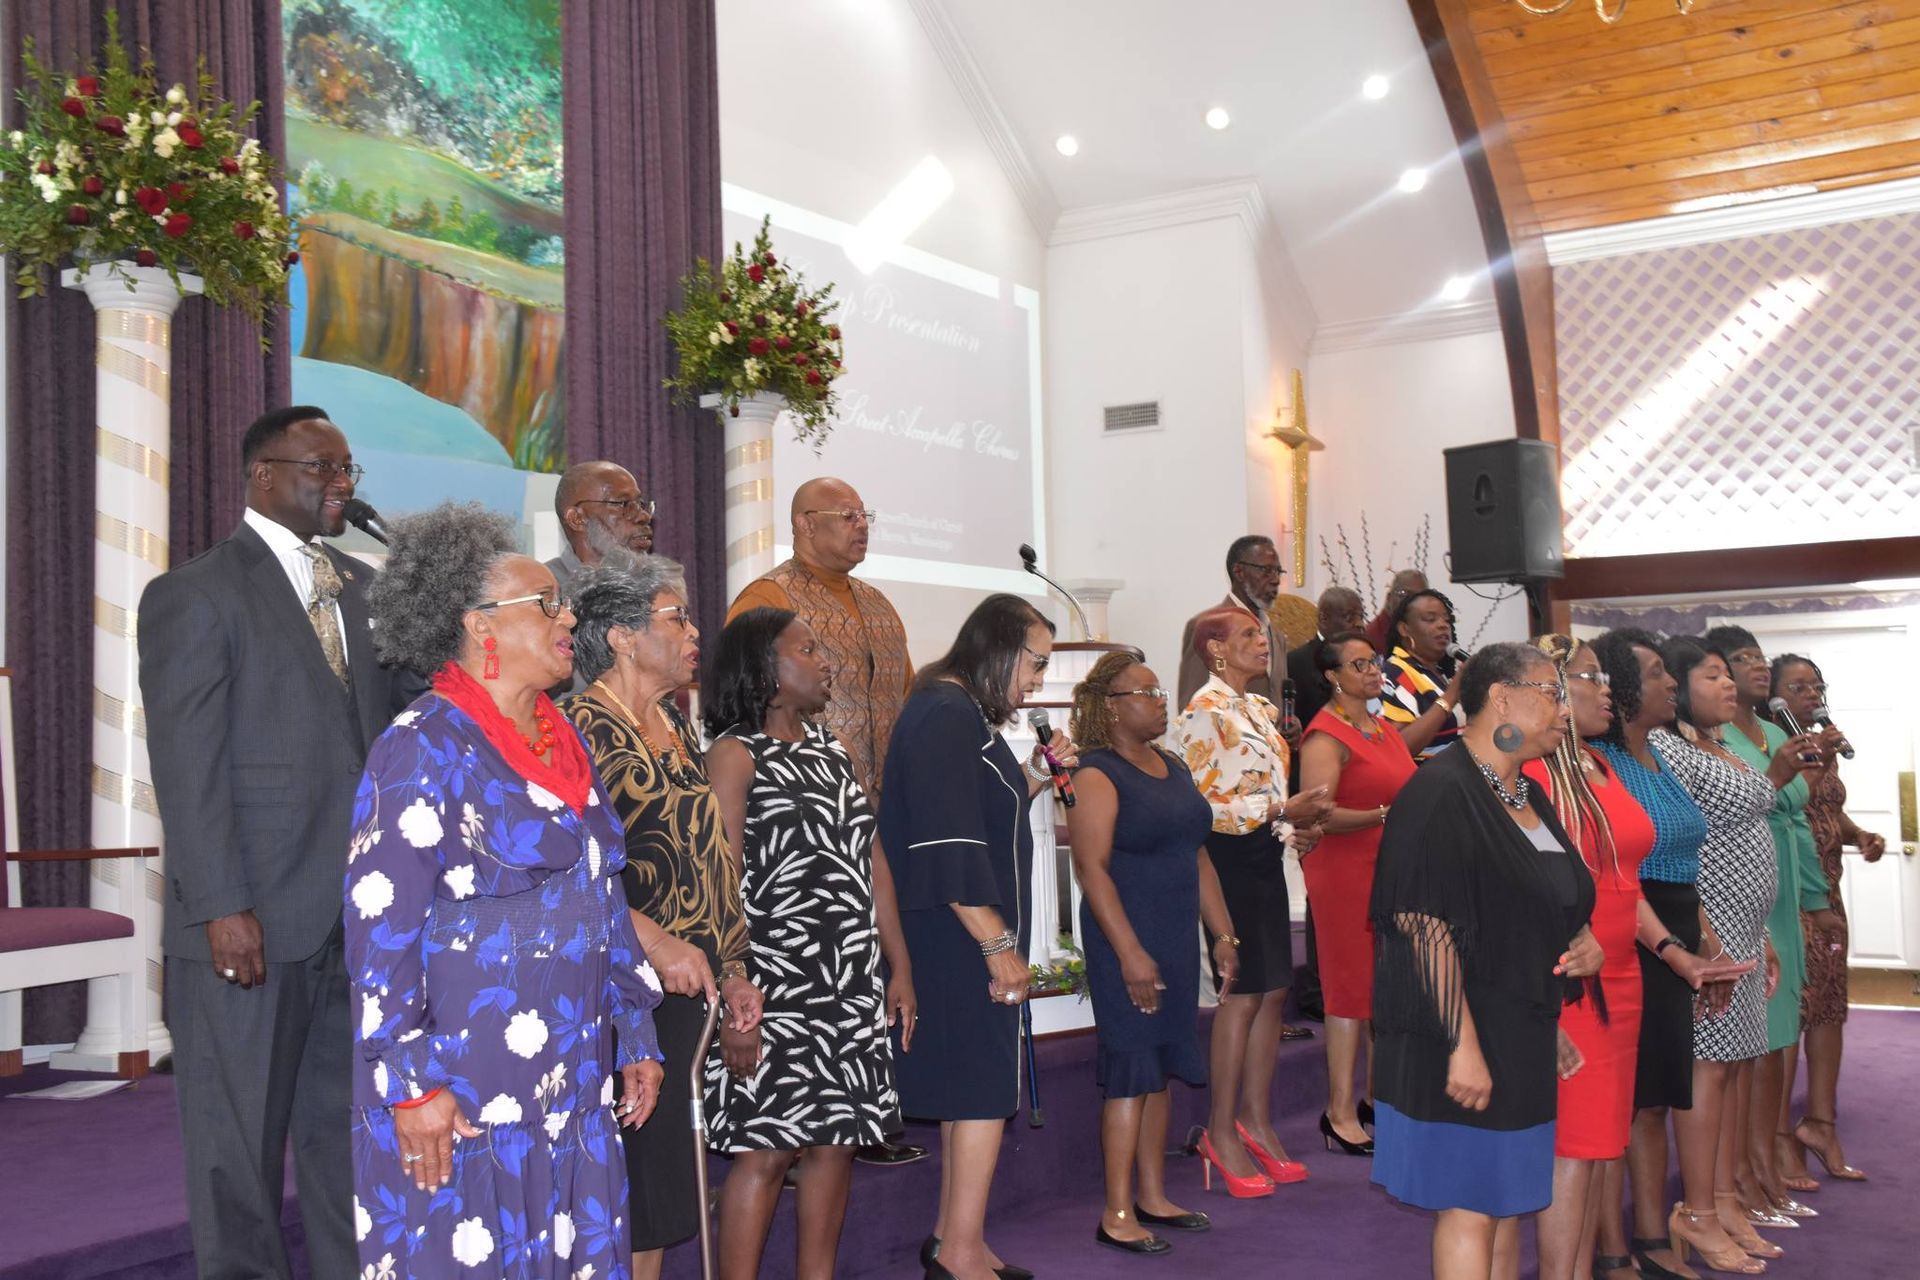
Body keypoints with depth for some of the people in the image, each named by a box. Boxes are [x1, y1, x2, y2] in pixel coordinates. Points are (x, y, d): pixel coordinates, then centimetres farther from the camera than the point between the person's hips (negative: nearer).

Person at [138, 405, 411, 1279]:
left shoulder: (364, 590, 13)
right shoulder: (192, 595, -5)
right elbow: (187, 766, -11)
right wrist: (222, 907, -16)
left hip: (359, 919, 6)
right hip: (251, 923, -5)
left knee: (347, 1134, 14)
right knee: (239, 1142, 7)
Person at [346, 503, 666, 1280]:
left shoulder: (568, 746, 12)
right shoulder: (423, 747, -10)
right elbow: (382, 926, -15)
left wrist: (635, 1035, 15)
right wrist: (412, 1084, -18)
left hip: (571, 1089, 7)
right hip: (459, 1096, -7)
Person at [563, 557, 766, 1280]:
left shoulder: (676, 728, 14)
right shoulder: (581, 728, -11)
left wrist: (731, 970, 14)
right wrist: (656, 942, -23)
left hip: (693, 985, 8)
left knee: (665, 1187, 14)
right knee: (629, 1195, -1)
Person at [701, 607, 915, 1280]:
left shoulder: (830, 748, 15)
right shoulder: (735, 753, -7)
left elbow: (871, 859, 17)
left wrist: (900, 966, 14)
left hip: (852, 987, 7)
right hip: (777, 988, -7)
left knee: (836, 1142, 10)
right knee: (768, 1148, -4)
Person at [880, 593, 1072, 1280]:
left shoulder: (966, 713, 14)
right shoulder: (946, 716, -18)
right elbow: (947, 847, -24)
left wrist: (1039, 771, 9)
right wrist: (999, 945, -23)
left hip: (972, 939, 10)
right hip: (959, 939, -10)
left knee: (971, 1087, 15)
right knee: (985, 1087, -5)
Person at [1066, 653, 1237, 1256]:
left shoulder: (1174, 770, 13)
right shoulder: (1098, 776, -11)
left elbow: (1198, 858, 17)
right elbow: (1092, 869, -17)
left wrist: (1223, 934, 14)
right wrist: (1129, 953, -21)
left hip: (1177, 940, 8)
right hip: (1126, 941, -8)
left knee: (1161, 1069, 12)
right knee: (1131, 1070, -4)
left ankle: (1153, 1196, 23)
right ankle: (1117, 1214, 4)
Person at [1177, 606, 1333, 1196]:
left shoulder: (1260, 708, 16)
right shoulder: (1206, 711, -11)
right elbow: (1205, 804, -18)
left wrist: (1294, 830, 4)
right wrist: (1285, 811, -22)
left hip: (1265, 857, 9)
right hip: (1229, 859, -8)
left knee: (1274, 991, 8)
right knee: (1244, 993, -6)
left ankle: (1257, 1120, 19)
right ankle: (1222, 1132, 5)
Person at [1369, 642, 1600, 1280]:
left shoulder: (1528, 795, 12)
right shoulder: (1441, 792, -16)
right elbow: (1425, 926, -21)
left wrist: (1583, 943, 3)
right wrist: (1463, 1045, -23)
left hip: (1524, 1039, 9)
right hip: (1467, 1042, -9)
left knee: (1508, 1203, 15)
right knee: (1470, 1207, -1)